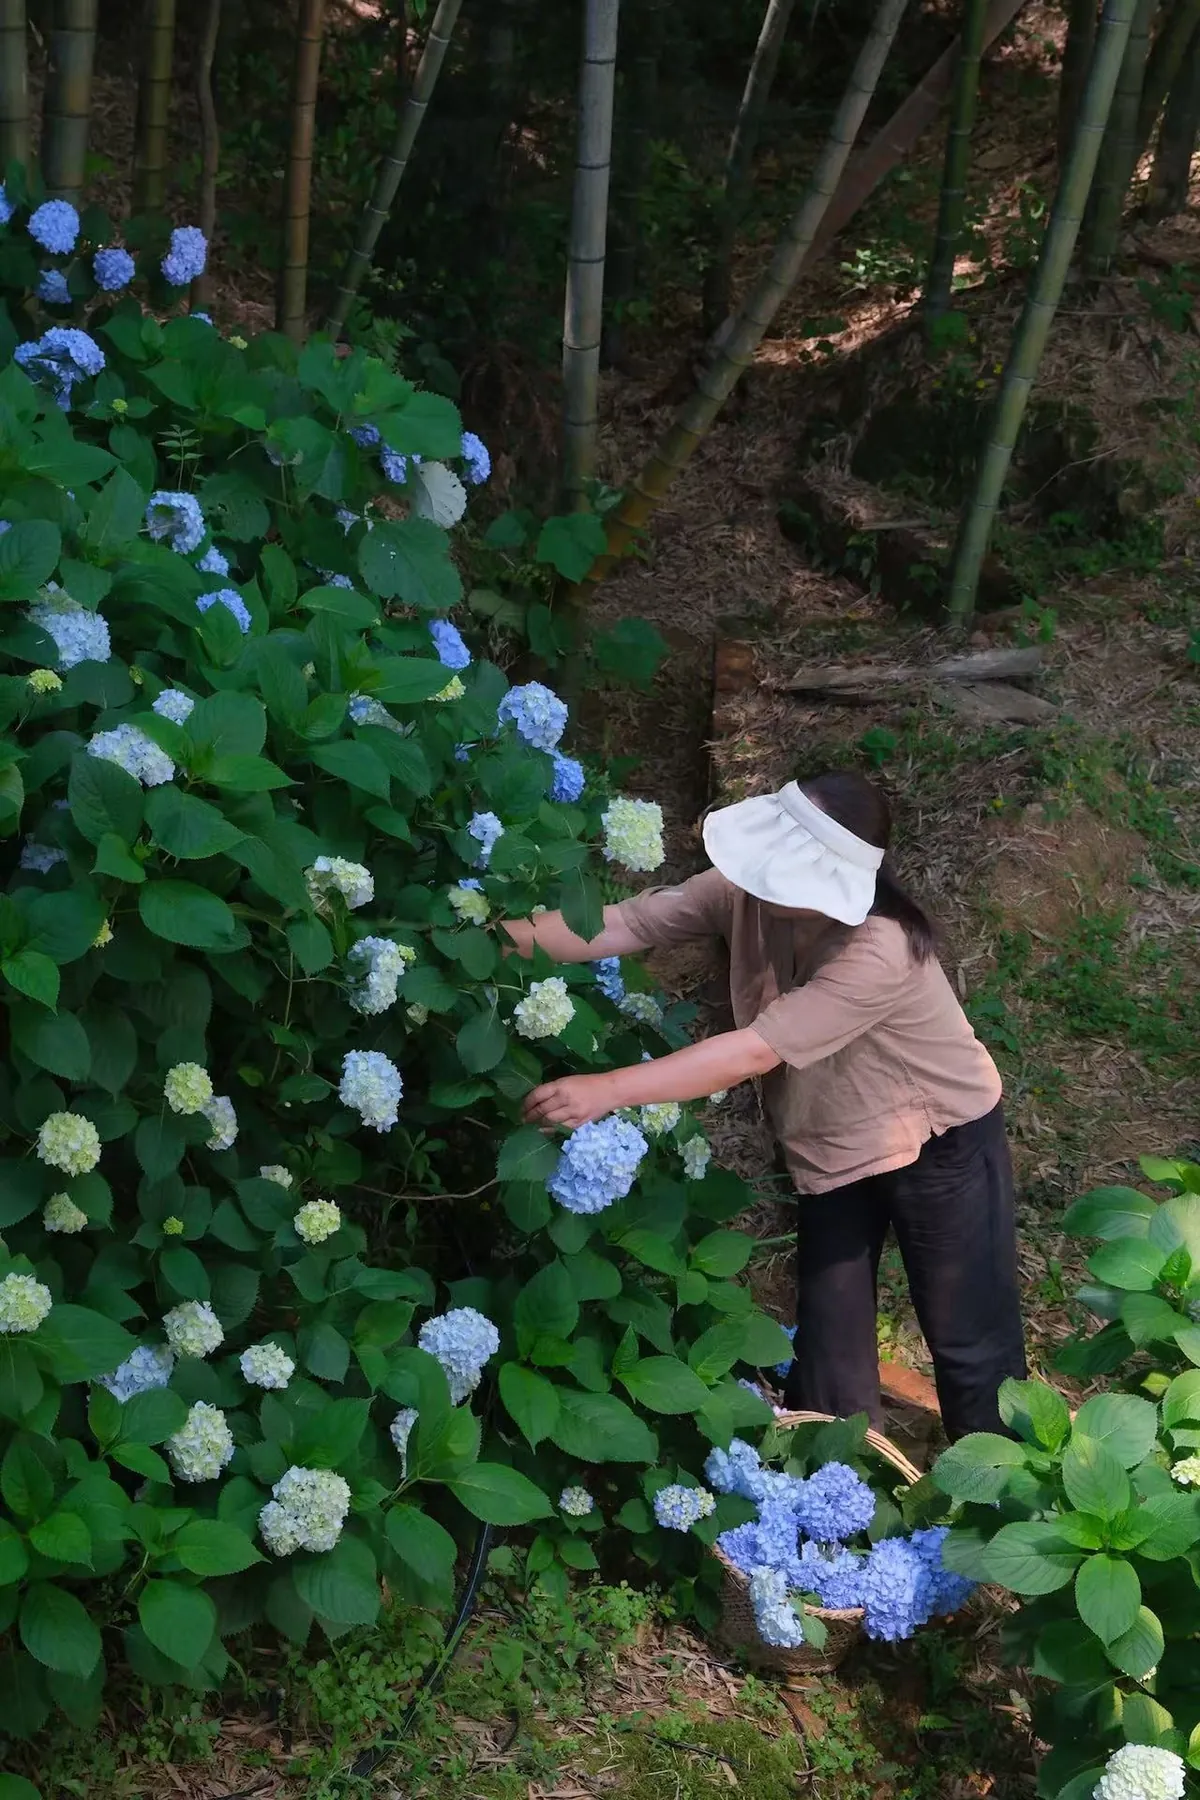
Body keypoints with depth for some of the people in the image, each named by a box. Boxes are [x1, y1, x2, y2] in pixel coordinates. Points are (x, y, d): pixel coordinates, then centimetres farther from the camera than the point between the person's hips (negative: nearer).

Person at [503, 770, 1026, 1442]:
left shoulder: (879, 950, -37)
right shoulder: (747, 891, -19)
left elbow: (756, 1051, -41)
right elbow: (625, 924, -24)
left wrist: (608, 1091, -44)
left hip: (941, 1139, -5)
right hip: (834, 1147, 6)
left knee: (968, 1339, 9)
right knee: (828, 1348, 12)